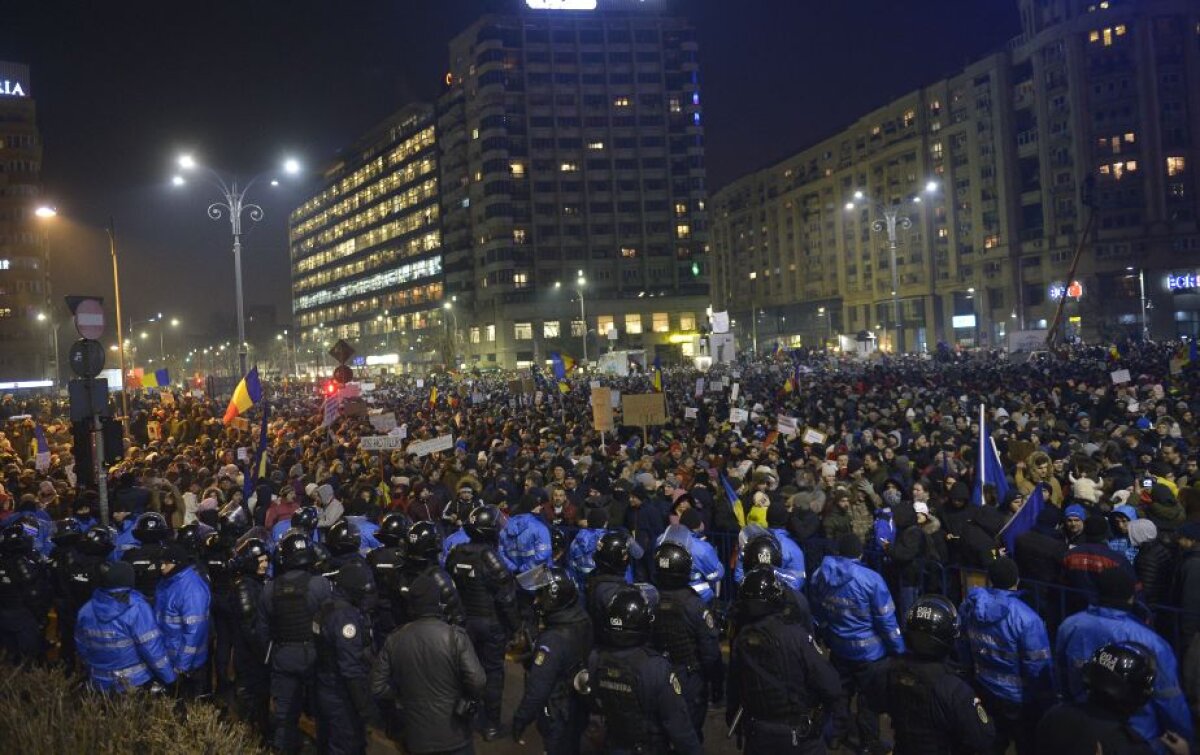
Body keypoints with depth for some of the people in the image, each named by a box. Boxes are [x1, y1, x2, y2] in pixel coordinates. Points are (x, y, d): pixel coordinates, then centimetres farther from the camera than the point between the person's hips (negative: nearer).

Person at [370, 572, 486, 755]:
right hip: (454, 737, -3)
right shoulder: (454, 635, -16)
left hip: (416, 738, 3)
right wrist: (469, 698, -1)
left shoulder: (394, 640, -6)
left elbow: (377, 687, -3)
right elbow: (477, 682, -21)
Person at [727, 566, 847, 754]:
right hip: (802, 739, -3)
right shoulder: (795, 636, -21)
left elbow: (735, 692, 3)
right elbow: (829, 684, -20)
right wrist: (838, 725, -8)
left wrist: (731, 718, 19)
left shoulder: (739, 642, -8)